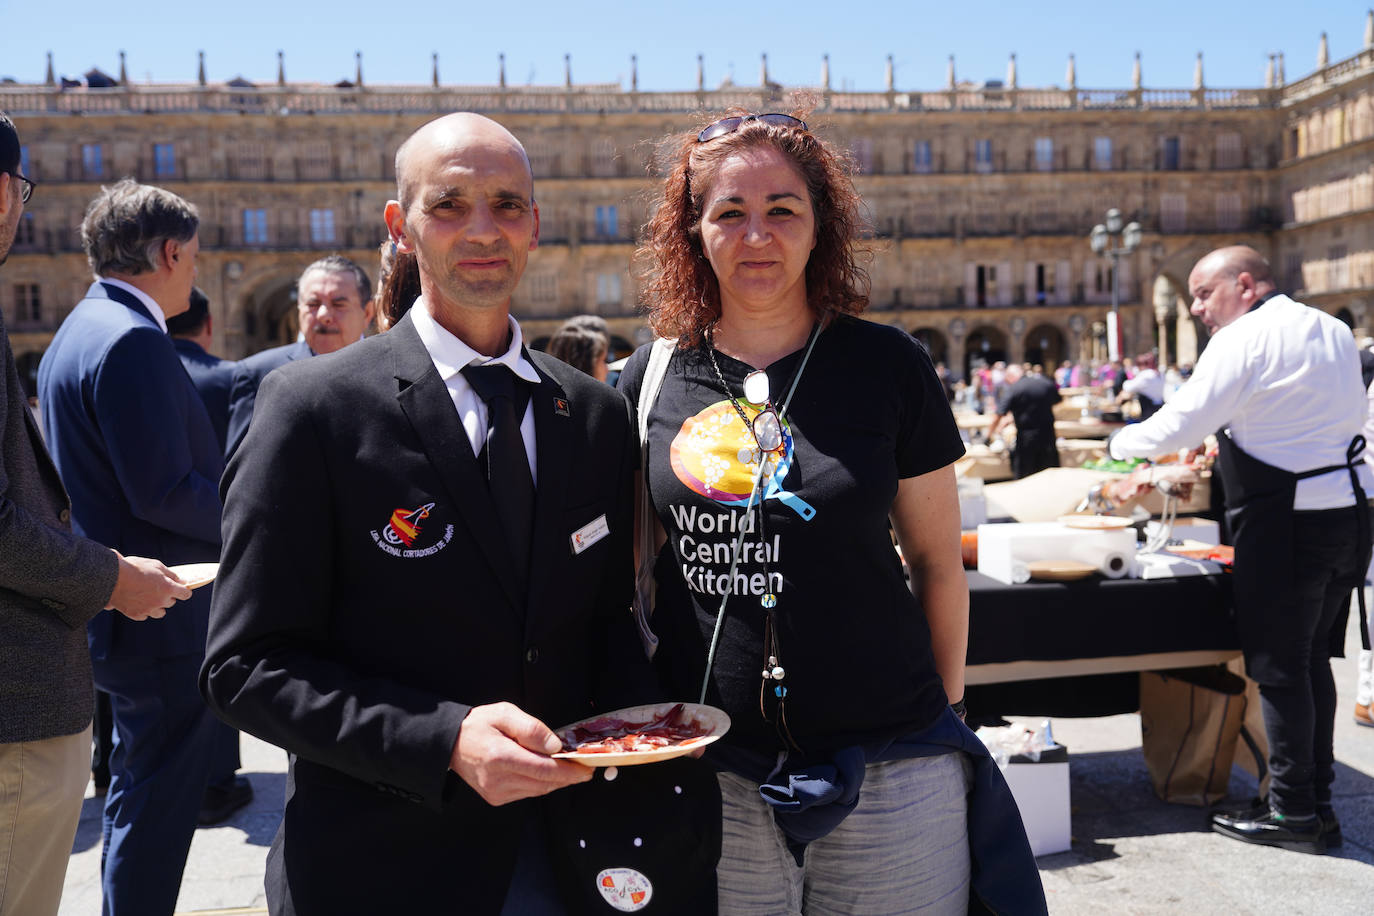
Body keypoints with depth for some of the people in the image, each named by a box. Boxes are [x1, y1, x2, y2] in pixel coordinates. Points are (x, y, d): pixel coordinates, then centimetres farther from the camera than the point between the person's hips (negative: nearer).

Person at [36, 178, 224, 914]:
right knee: (157, 802, 0)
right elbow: (164, 492, -24)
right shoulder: (132, 339, -19)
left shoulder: (82, 329, 14)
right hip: (162, 614, -11)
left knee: (140, 791, 22)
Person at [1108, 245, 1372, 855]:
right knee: (1312, 661, 17)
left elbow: (1179, 427, -15)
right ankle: (1318, 801, 24)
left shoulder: (1244, 340, -12)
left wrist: (1121, 443, 3)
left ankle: (1293, 814, 9)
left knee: (1280, 668, 1)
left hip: (1286, 522, -9)